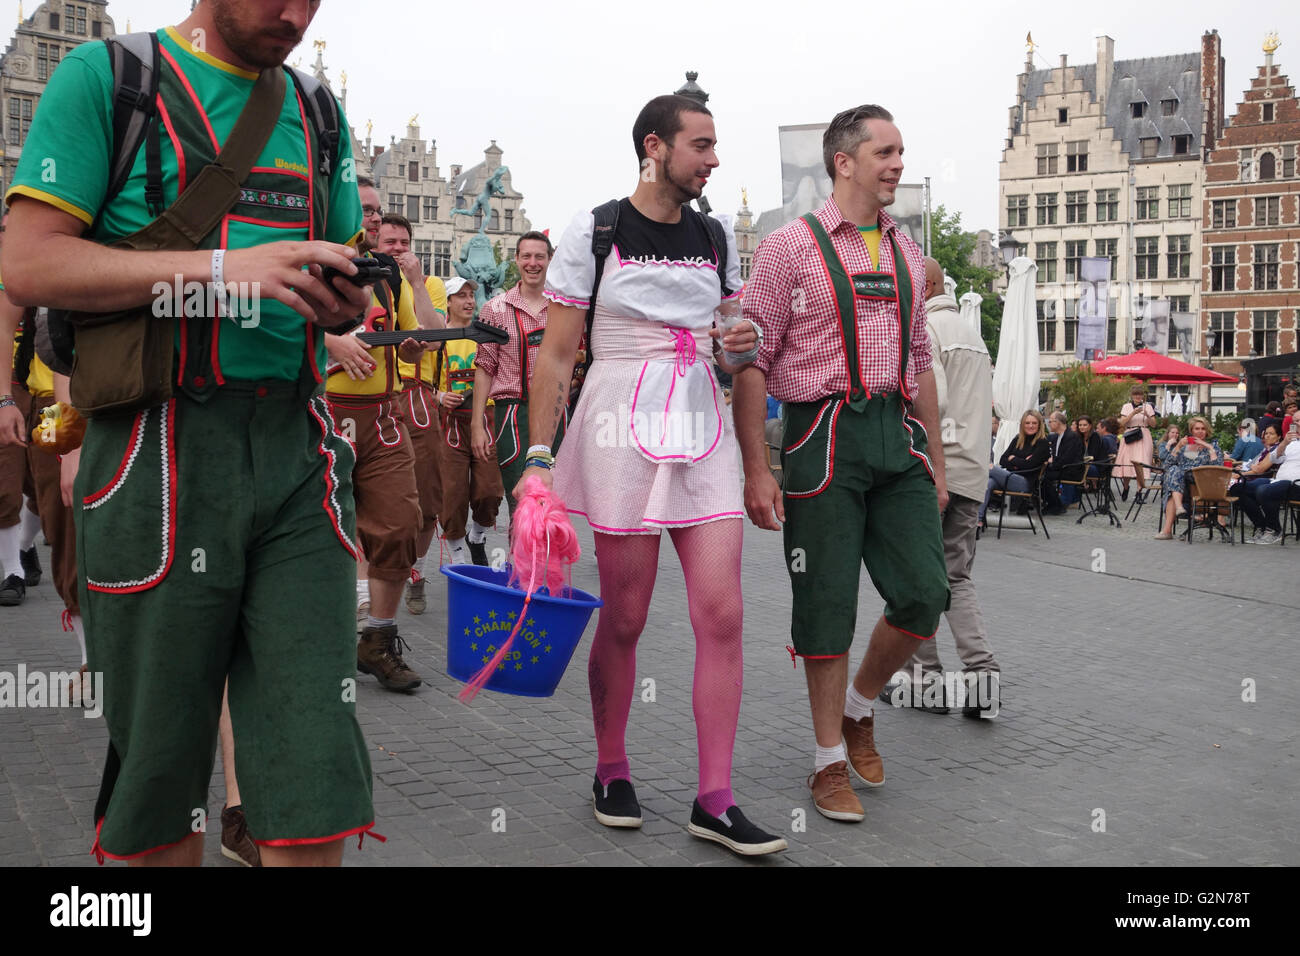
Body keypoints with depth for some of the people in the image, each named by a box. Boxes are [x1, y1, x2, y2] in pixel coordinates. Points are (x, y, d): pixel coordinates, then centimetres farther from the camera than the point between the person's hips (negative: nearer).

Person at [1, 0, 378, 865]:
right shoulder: (107, 76, 3)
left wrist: (346, 298, -2)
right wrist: (222, 267, -17)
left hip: (298, 447, 4)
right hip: (161, 449, -3)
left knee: (318, 776, -2)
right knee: (160, 766, 7)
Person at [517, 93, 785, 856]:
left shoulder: (715, 240, 13)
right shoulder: (594, 234, -2)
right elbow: (556, 355, -3)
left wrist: (746, 344, -1)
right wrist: (538, 457, -9)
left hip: (703, 435, 4)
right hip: (622, 434, -4)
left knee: (723, 614, -4)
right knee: (624, 617, 3)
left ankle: (715, 800, 5)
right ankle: (612, 771, 24)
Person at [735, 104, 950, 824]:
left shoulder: (905, 253, 16)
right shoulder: (790, 246, -2)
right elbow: (750, 362, -5)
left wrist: (935, 460, 18)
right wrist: (756, 469, -10)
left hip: (899, 433, 5)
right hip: (825, 433, -5)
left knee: (924, 594, -1)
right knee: (827, 604, 1)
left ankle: (858, 707, 27)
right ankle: (830, 760, 17)